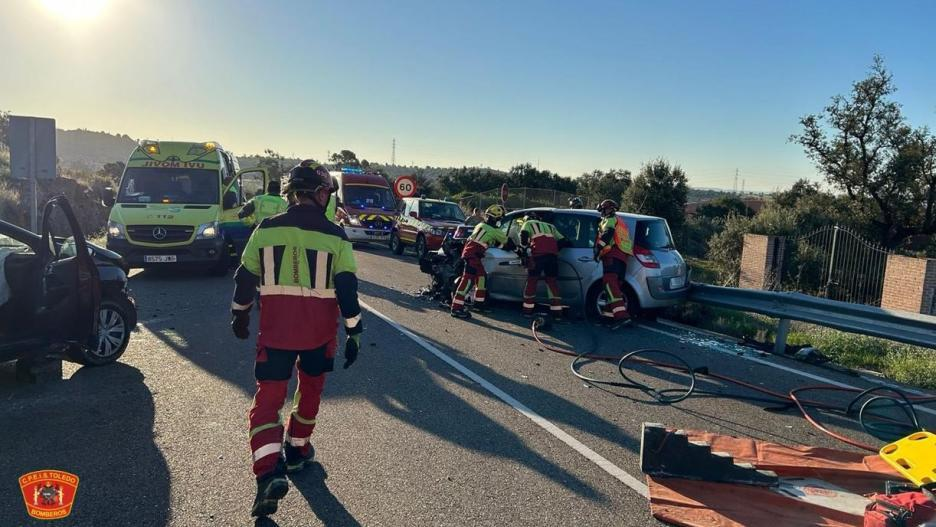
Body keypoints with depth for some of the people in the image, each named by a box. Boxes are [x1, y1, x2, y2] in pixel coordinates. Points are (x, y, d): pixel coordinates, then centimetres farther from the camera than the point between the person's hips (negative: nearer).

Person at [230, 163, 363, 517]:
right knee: (310, 388, 22)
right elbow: (347, 288, -7)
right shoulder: (335, 236, -5)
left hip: (275, 329, 0)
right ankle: (297, 450, 36)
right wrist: (354, 332, 0)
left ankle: (269, 472, -11)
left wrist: (239, 315, 20)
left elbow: (245, 278, 6)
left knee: (268, 396, 3)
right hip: (319, 331, 0)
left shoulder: (266, 229, -1)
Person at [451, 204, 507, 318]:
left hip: (468, 251, 9)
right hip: (473, 255, -9)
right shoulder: (494, 231, -4)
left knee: (482, 276, 20)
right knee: (468, 280, -14)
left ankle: (479, 302, 29)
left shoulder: (480, 225, 16)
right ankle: (457, 308, -20)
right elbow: (505, 241, 11)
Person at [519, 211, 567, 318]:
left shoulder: (528, 223, 21)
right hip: (553, 255, 4)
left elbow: (524, 234, -1)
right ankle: (557, 312, 7)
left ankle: (528, 310, 9)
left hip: (538, 254, -4)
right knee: (552, 281, 11)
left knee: (532, 280, 7)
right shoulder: (550, 226, 34)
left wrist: (523, 249, 10)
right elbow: (562, 241, 24)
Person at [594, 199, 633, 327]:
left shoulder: (611, 219, 7)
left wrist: (598, 248, -15)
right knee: (615, 285, 12)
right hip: (623, 257, 10)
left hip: (613, 254, -10)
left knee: (610, 282, -23)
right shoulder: (622, 223, 36)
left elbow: (607, 233, -11)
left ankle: (621, 315, -37)